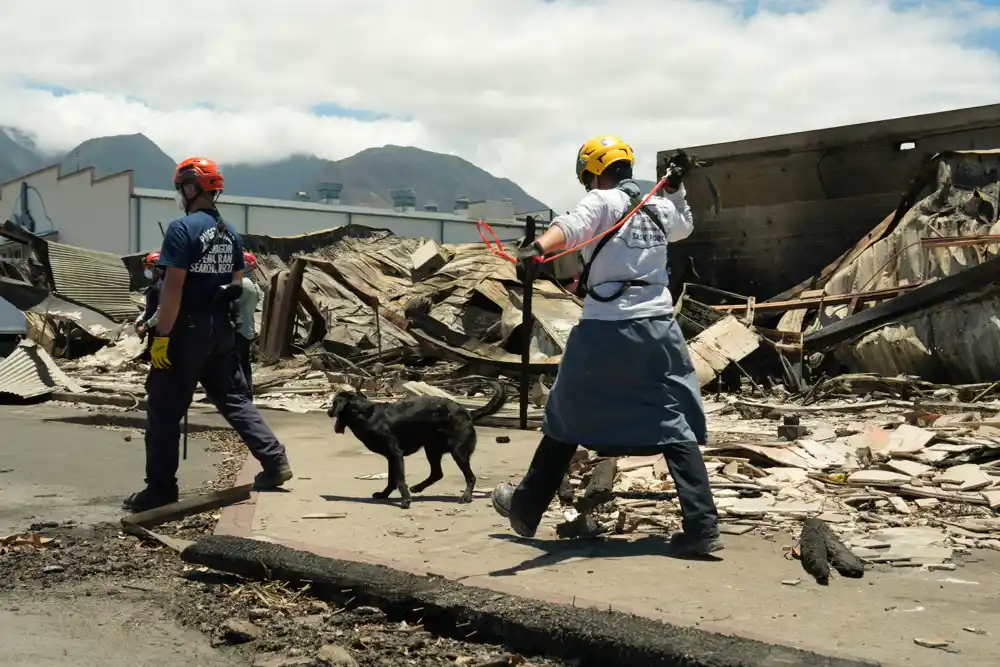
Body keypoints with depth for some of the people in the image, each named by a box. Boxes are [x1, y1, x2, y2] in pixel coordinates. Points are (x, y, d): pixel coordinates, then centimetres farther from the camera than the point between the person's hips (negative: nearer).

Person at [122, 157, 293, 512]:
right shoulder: (230, 232, 10)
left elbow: (173, 287, -19)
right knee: (234, 398, 15)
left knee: (164, 410, 2)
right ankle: (275, 461, 9)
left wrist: (161, 336, -17)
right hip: (221, 330, 7)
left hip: (186, 329, -7)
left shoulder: (182, 228, -14)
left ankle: (161, 488, 6)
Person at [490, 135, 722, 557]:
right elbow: (684, 226, 37)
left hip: (605, 332, -4)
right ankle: (702, 528, -7)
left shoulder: (603, 202, -4)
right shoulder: (659, 207, 13)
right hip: (658, 331, 4)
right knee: (677, 427, 4)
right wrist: (676, 190, 48)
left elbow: (571, 225, -28)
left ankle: (525, 509, 24)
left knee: (566, 420, 12)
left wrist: (538, 248, -44)